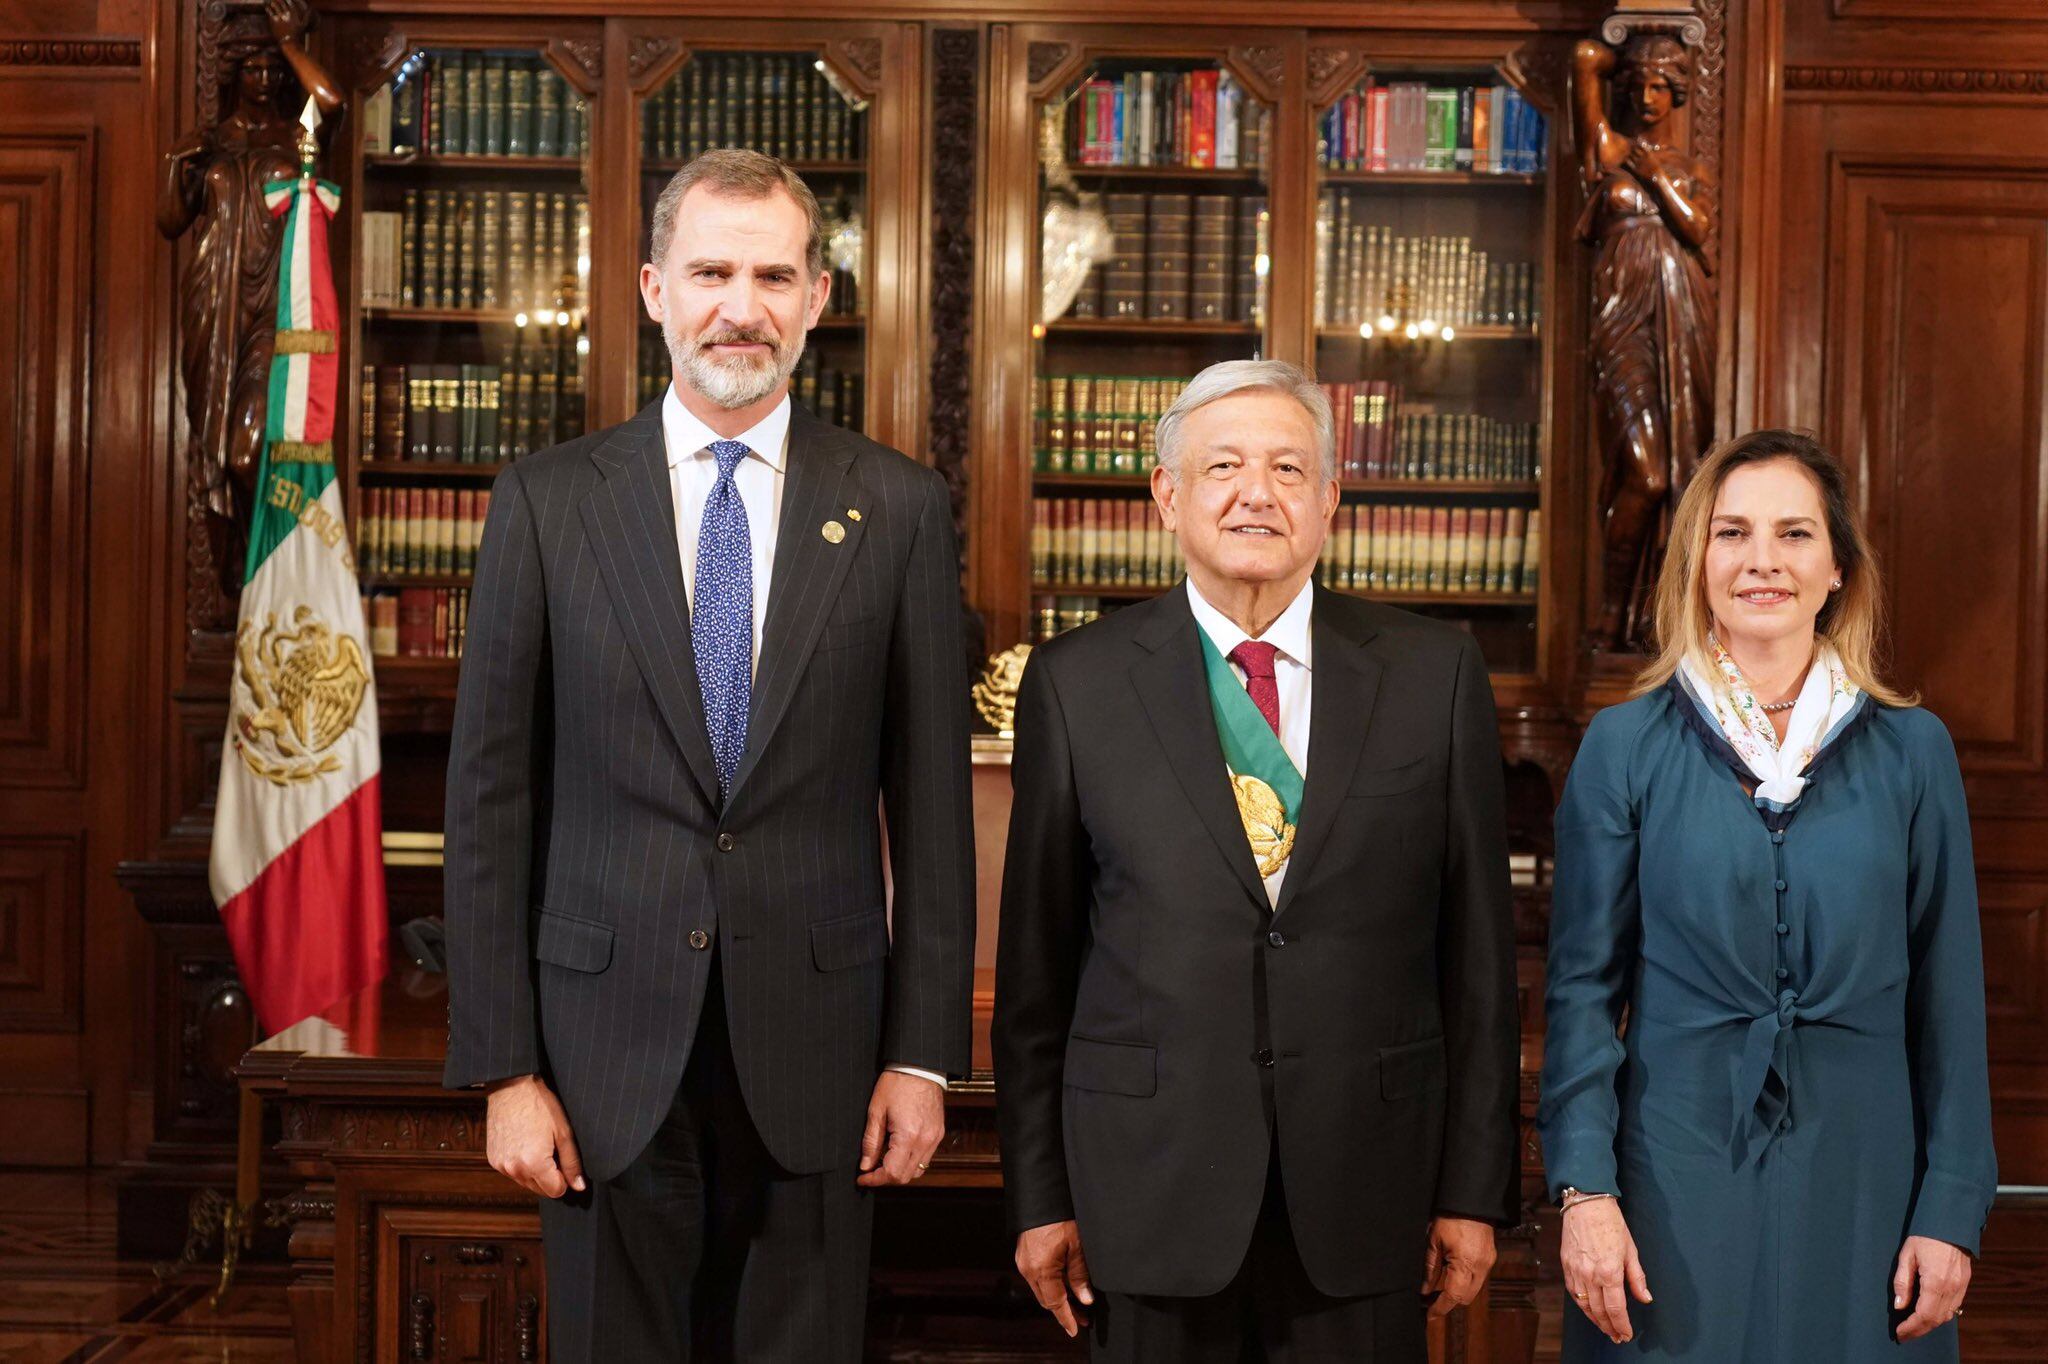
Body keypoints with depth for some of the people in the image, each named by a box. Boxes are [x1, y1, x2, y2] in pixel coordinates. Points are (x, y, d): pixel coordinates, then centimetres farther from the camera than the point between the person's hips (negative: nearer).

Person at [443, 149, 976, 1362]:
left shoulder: (899, 509, 1)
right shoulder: (547, 502, 0)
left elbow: (932, 797, 2)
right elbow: (492, 797, 0)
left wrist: (925, 1052, -1)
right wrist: (503, 1068, -3)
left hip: (815, 1046, 0)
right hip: (609, 1045, 0)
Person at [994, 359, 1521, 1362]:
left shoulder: (1434, 672, 1)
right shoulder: (1075, 682, 0)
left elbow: (1475, 948, 2)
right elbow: (1036, 961, 2)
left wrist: (1475, 1187, 2)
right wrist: (1040, 1194, 2)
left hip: (1367, 1187, 1)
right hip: (1150, 1180, 0)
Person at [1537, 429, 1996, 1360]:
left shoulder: (1912, 751, 2)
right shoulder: (1624, 746, -1)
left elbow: (1948, 998, 3)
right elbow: (1583, 986, -1)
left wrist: (1952, 1210, -1)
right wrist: (1585, 1188, -9)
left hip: (1858, 1180, 1)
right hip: (1675, 1179, -1)